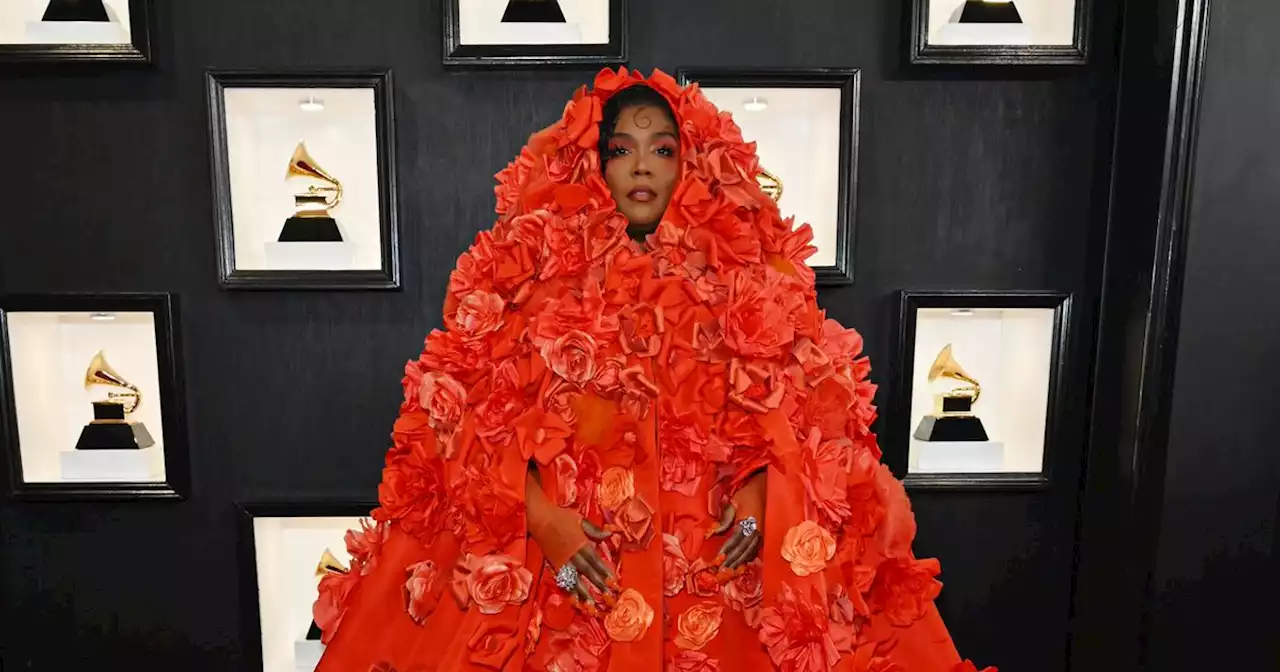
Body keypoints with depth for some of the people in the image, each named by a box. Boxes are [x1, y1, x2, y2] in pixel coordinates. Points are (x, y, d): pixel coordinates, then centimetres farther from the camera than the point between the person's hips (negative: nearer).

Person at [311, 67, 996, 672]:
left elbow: (804, 405, 5)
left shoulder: (747, 274, 5)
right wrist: (535, 512, -14)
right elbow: (470, 410, -2)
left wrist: (762, 488, -11)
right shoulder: (533, 265, 2)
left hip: (712, 556, 1)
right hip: (569, 554, 0)